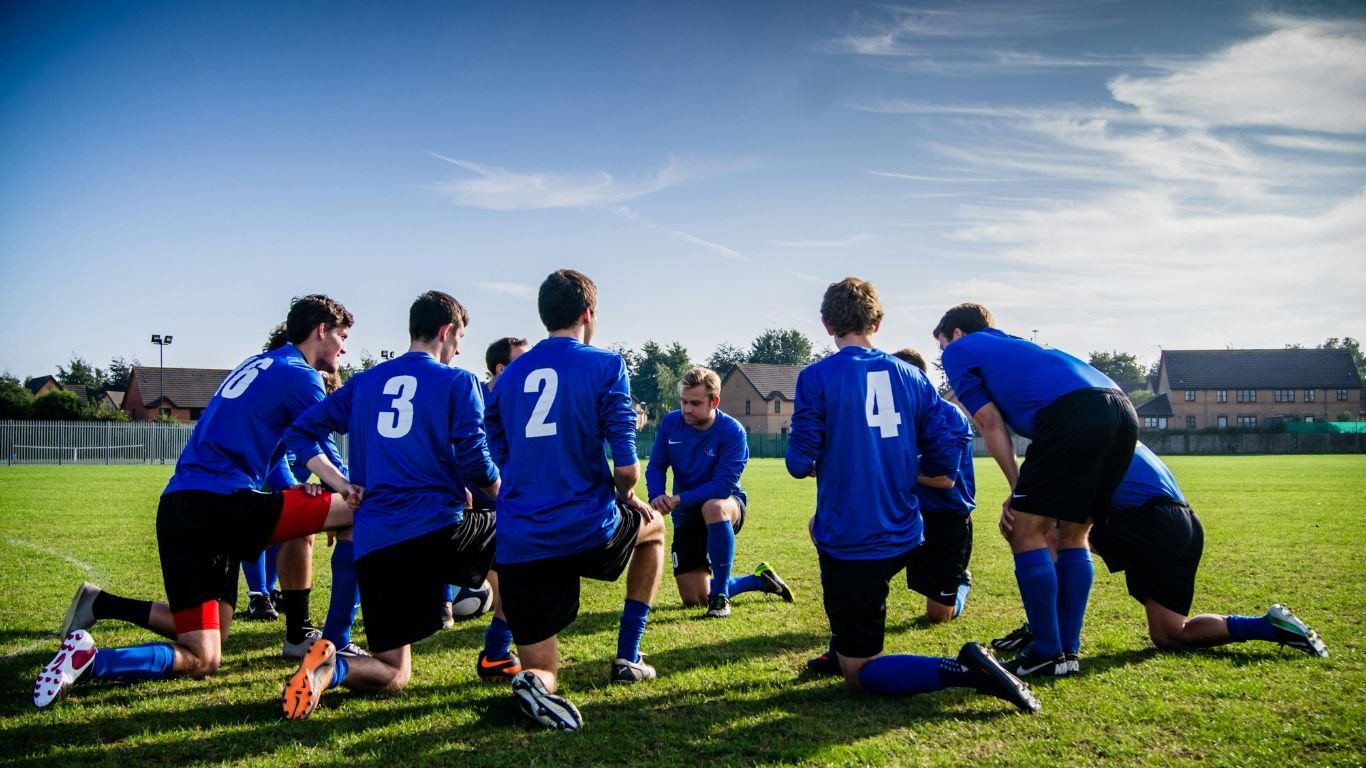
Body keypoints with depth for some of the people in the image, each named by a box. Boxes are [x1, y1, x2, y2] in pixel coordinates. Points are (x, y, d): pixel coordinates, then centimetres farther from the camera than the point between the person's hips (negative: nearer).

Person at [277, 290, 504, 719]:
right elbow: (475, 464, -4)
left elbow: (301, 433, 14)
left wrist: (344, 487, 12)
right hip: (438, 530, -4)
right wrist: (507, 501, 16)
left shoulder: (364, 382, 16)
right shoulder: (458, 382, 2)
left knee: (392, 676, 14)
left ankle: (331, 667, -20)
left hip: (374, 544, 4)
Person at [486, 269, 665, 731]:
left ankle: (536, 682, -24)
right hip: (588, 531, -3)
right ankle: (627, 658, 28)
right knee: (653, 525, 32)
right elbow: (626, 467, -10)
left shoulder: (509, 376, 12)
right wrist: (626, 498, 12)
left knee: (541, 671, 15)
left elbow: (496, 462, 15)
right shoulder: (605, 366, -3)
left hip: (518, 546, 4)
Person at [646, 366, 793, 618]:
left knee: (712, 507, -44)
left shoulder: (732, 431, -22)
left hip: (726, 505, -4)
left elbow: (723, 485, -28)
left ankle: (720, 596, -27)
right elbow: (655, 466, -3)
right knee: (694, 599, 1)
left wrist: (679, 499, -34)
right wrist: (657, 496, -25)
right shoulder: (670, 422, -9)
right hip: (687, 516, 5)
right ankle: (760, 580, 28)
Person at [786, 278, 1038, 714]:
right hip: (903, 538, 6)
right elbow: (945, 461, 3)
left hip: (850, 545, -6)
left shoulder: (816, 377, -9)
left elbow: (800, 463, -11)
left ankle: (963, 671, -19)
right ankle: (842, 649, 35)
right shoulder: (911, 376, 4)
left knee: (859, 674, 6)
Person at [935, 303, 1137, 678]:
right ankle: (1069, 651, 21)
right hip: (1123, 411, 8)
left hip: (1073, 412, -8)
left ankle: (1048, 653, 7)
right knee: (1073, 535, 19)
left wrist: (1018, 490, 12)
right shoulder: (1014, 345, 39)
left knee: (1026, 532, 4)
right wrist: (1026, 495, 23)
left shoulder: (959, 351, 18)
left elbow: (991, 423, 9)